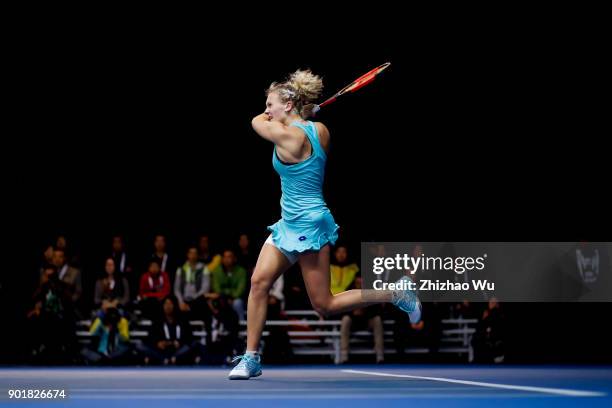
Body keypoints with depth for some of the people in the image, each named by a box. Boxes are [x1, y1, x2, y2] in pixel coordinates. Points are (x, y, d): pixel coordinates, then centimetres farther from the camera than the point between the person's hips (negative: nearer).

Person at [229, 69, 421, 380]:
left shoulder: (286, 135, -22)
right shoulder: (320, 130, 1)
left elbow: (256, 121, -1)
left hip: (308, 224, -9)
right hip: (289, 224, 9)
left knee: (325, 306, 0)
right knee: (259, 281, 2)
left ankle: (395, 294, 10)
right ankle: (251, 358, 5)